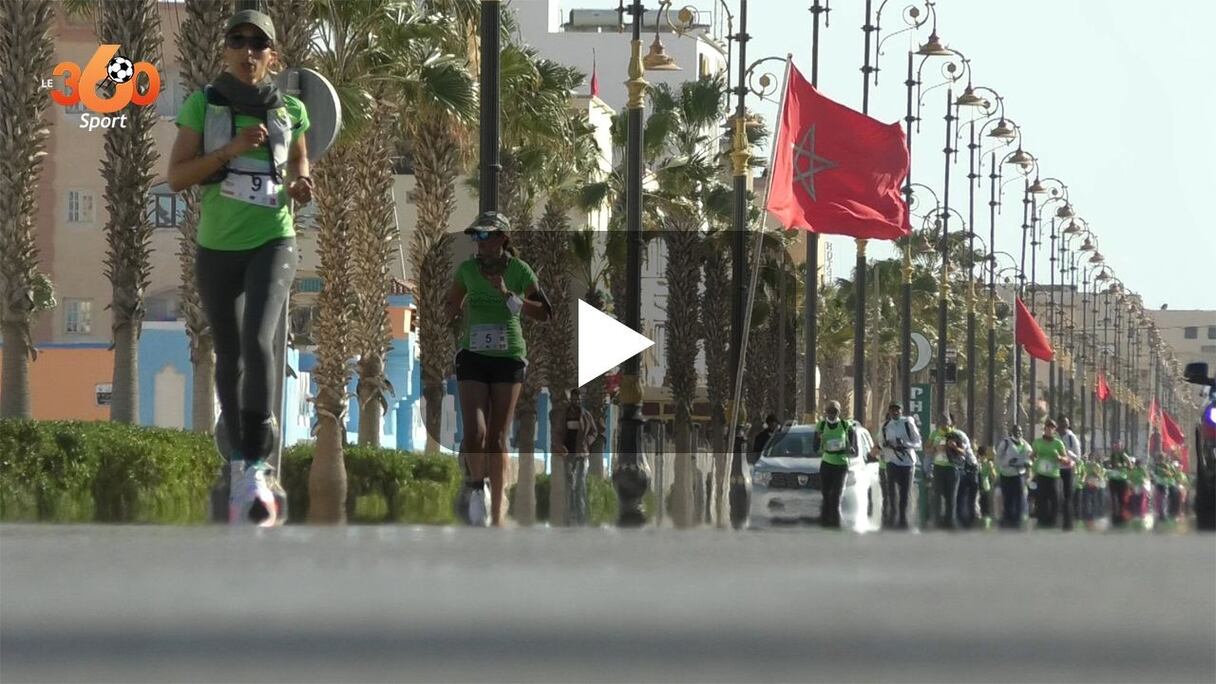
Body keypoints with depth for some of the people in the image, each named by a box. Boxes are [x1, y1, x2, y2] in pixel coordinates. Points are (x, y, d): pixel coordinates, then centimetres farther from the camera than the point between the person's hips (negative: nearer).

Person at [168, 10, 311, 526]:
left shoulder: (290, 111, 0)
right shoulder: (201, 105, -3)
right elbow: (176, 177, -7)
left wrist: (299, 187, -5)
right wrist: (230, 149, -19)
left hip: (272, 242, -1)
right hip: (217, 248, 1)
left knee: (257, 340, -23)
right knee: (228, 357, 9)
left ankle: (256, 469, -20)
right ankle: (238, 461, 28)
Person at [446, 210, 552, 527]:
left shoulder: (519, 270, -3)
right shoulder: (467, 269, 3)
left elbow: (545, 313, -9)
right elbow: (451, 307, 20)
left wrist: (508, 296, -18)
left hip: (509, 357, -1)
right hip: (473, 357, 1)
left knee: (497, 439, 1)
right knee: (474, 433, -18)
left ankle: (497, 515, 8)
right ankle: (476, 484, 10)